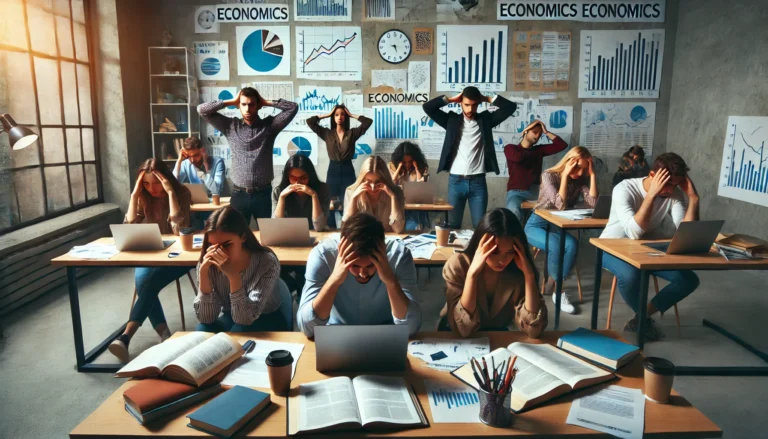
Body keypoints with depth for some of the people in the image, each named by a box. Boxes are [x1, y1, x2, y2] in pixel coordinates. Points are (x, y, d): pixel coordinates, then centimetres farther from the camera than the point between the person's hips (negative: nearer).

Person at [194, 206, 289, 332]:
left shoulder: (267, 262, -25)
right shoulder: (209, 264, -15)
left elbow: (246, 318, -28)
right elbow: (206, 318, -19)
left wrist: (233, 275, -40)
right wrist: (203, 272, -30)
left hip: (266, 321, -2)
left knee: (238, 332, -32)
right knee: (202, 331, -27)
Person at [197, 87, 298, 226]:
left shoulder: (269, 125, 2)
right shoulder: (231, 126, 5)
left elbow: (293, 107, -4)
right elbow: (202, 110, 4)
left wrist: (266, 102, -1)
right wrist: (231, 101, 2)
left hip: (263, 193, -1)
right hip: (239, 194, 1)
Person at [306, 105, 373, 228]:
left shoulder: (352, 133, 5)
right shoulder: (327, 133, 6)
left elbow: (368, 122, -3)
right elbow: (310, 121, 2)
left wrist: (351, 115, 4)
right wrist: (327, 115, 6)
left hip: (348, 171, 0)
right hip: (333, 171, 1)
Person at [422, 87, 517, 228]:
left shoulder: (486, 119, 8)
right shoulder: (452, 120, 7)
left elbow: (511, 107, 3)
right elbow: (427, 107, 1)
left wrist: (487, 99, 4)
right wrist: (451, 99, 1)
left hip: (478, 181, 0)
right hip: (456, 181, 0)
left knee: (480, 226, 4)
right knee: (453, 225, 6)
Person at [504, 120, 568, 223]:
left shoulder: (539, 149, 19)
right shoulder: (510, 148, 8)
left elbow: (562, 145, 10)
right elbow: (517, 157, -14)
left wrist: (546, 132, 12)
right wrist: (532, 154, 6)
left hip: (536, 192, 4)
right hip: (516, 192, -4)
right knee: (514, 212, -38)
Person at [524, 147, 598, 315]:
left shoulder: (581, 180, 0)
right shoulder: (549, 175, -13)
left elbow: (593, 203, -15)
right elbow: (560, 205, -24)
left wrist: (592, 174, -13)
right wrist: (565, 175, -24)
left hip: (558, 226, 4)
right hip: (537, 224, -4)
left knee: (572, 244, -31)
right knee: (556, 246, -35)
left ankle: (553, 287, -16)